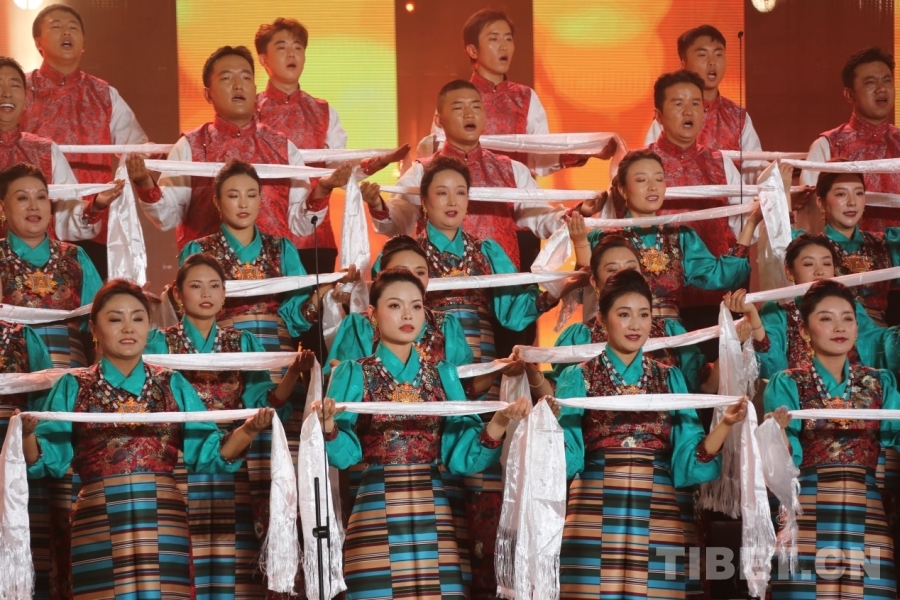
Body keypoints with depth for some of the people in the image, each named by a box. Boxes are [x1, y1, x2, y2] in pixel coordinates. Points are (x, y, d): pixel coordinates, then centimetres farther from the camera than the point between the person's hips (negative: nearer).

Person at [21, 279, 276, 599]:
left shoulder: (173, 385, 13)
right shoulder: (73, 387, 9)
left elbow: (207, 452, 7)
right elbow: (50, 459, 2)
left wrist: (248, 430, -10)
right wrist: (27, 435, -19)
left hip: (163, 523, 1)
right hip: (99, 525, -1)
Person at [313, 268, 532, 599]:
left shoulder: (443, 374, 11)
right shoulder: (354, 374, 2)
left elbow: (461, 453, 3)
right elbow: (344, 454, -8)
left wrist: (500, 421, -13)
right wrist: (328, 424, -28)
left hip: (432, 513, 3)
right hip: (377, 514, -3)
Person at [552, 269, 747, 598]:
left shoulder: (670, 378, 14)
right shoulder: (578, 378, 6)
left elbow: (690, 458, 6)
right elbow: (564, 458, -4)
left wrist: (725, 424, -9)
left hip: (656, 516, 2)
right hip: (595, 515, -2)